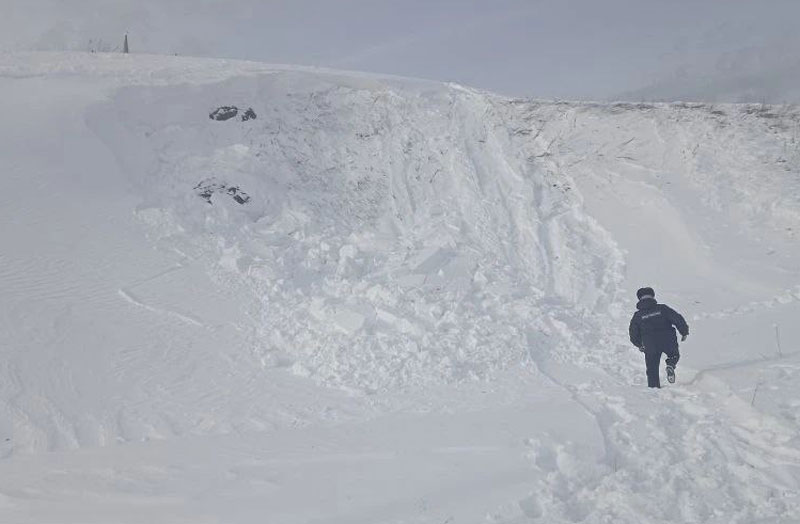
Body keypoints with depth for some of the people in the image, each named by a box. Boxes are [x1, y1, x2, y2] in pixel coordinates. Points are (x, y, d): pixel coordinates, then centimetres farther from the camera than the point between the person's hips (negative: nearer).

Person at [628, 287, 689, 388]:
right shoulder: (662, 308, 2)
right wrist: (684, 332, 7)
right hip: (668, 341, -1)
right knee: (674, 355, 25)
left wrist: (640, 345, 28)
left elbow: (633, 334, 13)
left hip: (650, 346, 1)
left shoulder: (637, 315, 7)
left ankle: (654, 387, 8)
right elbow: (677, 318, -3)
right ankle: (670, 365, -5)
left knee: (652, 369, 13)